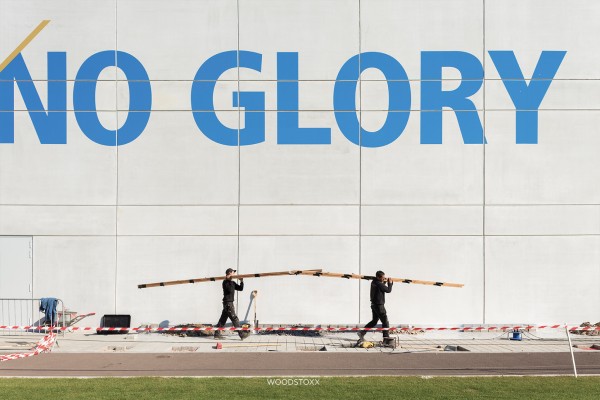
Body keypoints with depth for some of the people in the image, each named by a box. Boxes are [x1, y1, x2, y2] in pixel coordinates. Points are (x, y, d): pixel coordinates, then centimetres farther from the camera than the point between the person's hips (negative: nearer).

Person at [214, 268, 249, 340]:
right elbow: (230, 289, -25)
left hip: (230, 302, 9)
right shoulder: (225, 282, -9)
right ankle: (241, 334, -10)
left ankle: (217, 334, 14)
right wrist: (230, 280, -22)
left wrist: (241, 281, 1)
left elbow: (240, 288, 15)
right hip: (228, 302, -9)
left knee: (223, 319, 11)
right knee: (234, 319, -9)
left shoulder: (232, 283, 16)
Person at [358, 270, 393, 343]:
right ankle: (386, 337, 4)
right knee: (385, 322, 1)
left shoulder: (374, 282, 7)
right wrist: (390, 283, 1)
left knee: (374, 321, 18)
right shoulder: (379, 284, -20)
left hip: (374, 304, 9)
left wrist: (384, 282, 8)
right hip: (379, 305, -9)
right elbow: (388, 290, -14)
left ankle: (362, 333, 13)